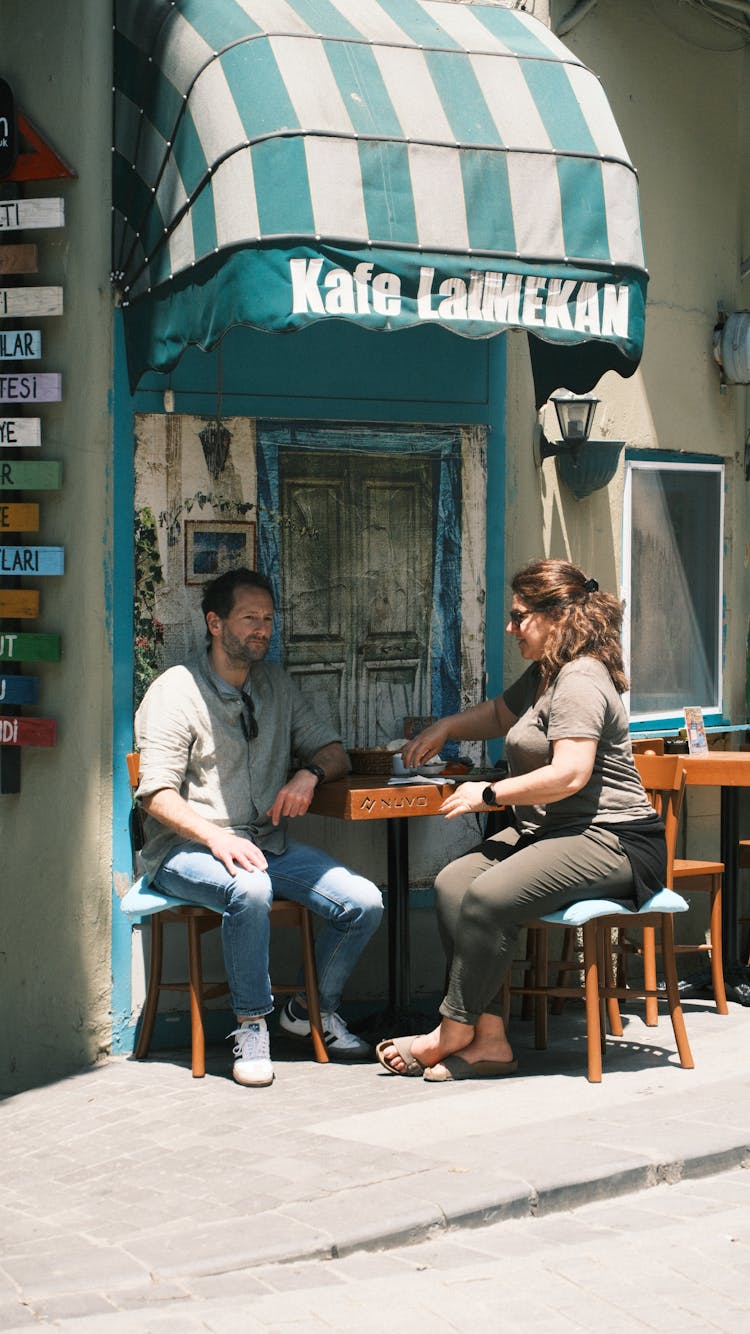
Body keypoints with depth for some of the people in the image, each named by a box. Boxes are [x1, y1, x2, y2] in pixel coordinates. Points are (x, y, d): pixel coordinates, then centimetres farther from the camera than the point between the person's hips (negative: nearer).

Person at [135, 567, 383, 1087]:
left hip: (270, 844, 6)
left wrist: (310, 773, -7)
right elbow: (158, 794, -12)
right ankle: (252, 1024, -21)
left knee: (364, 903, -14)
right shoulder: (176, 690, -5)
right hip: (187, 848, -6)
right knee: (249, 889, -39)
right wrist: (216, 837, -29)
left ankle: (312, 1006, 11)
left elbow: (334, 751, 18)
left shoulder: (277, 684, 14)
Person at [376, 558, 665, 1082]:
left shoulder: (580, 682, -15)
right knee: (453, 883, -11)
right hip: (547, 831, 11)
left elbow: (570, 775, -26)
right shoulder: (543, 675, 19)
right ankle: (489, 1040, -16)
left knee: (489, 898, -27)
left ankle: (454, 1034, -10)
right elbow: (499, 713, 40)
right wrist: (446, 727, 22)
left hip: (611, 840, -11)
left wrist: (489, 794, -17)